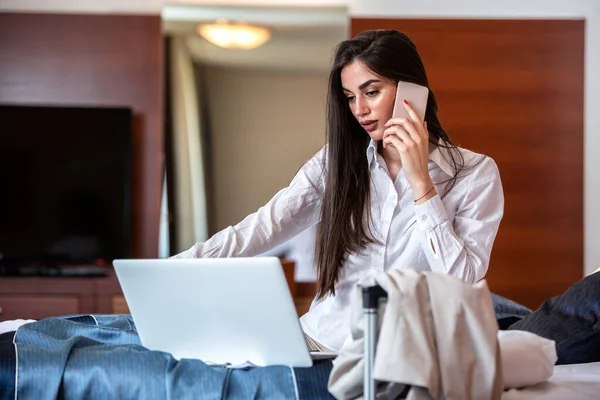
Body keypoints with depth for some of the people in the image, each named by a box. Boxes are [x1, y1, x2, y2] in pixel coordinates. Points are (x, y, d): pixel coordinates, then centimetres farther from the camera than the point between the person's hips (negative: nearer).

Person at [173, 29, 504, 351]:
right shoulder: (336, 162, 6)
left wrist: (421, 183, -12)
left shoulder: (475, 174, -1)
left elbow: (461, 282, -9)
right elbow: (256, 231, -3)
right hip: (321, 343, 3)